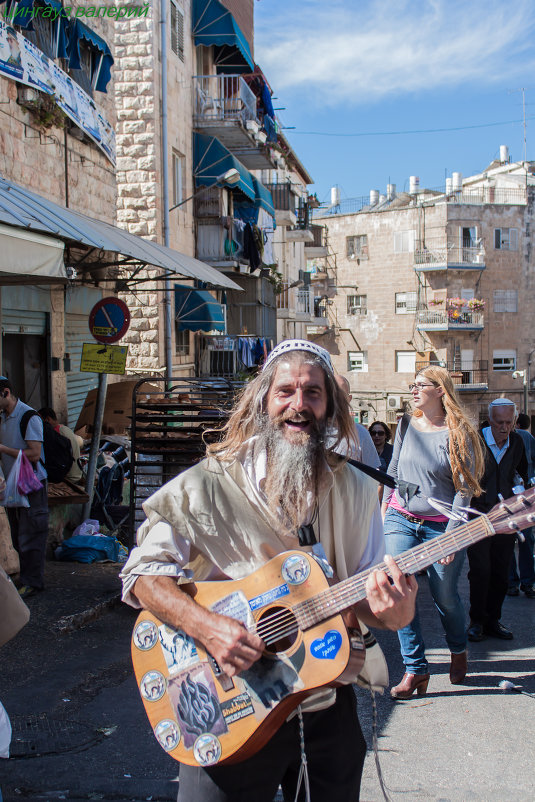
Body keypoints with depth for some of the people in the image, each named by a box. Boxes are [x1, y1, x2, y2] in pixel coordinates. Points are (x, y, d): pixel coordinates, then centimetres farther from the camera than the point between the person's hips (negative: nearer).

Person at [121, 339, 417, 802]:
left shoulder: (356, 489, 1)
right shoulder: (207, 486, -11)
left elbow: (366, 591, 3)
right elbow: (143, 573, -10)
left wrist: (391, 611, -20)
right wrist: (207, 626, -25)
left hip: (328, 709, 3)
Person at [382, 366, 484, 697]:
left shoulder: (459, 433, -8)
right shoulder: (406, 427, 5)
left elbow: (465, 487, -10)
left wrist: (451, 535, -15)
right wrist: (385, 508, 10)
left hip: (441, 526, -3)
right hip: (401, 521, 3)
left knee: (445, 596, 7)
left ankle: (459, 651, 37)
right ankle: (416, 668, 1)